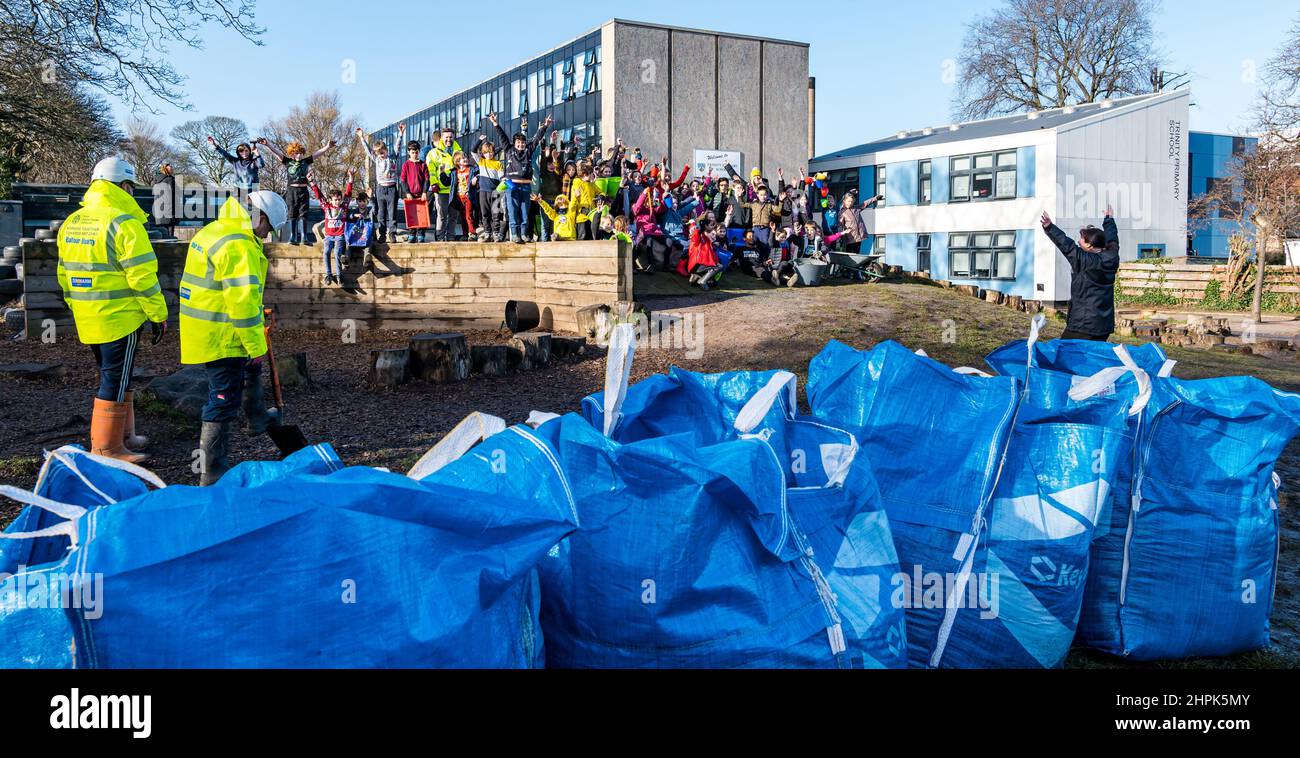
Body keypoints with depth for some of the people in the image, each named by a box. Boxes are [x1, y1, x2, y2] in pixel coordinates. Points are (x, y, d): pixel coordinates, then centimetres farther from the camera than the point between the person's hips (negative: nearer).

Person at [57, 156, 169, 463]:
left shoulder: (72, 223, 11)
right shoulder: (124, 223, -15)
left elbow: (64, 272, 17)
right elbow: (142, 277, -18)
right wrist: (158, 314, -10)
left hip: (87, 319, 8)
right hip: (120, 318, -8)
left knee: (114, 377, 20)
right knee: (115, 383, 0)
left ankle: (123, 435, 30)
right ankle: (106, 449, 6)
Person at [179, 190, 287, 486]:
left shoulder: (212, 231, 12)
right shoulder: (239, 246, -22)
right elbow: (243, 300, -26)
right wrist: (256, 345, -19)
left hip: (203, 331, 10)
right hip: (223, 338, -10)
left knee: (250, 369, 33)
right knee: (224, 401, -2)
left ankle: (258, 418, 54)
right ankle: (212, 474, 4)